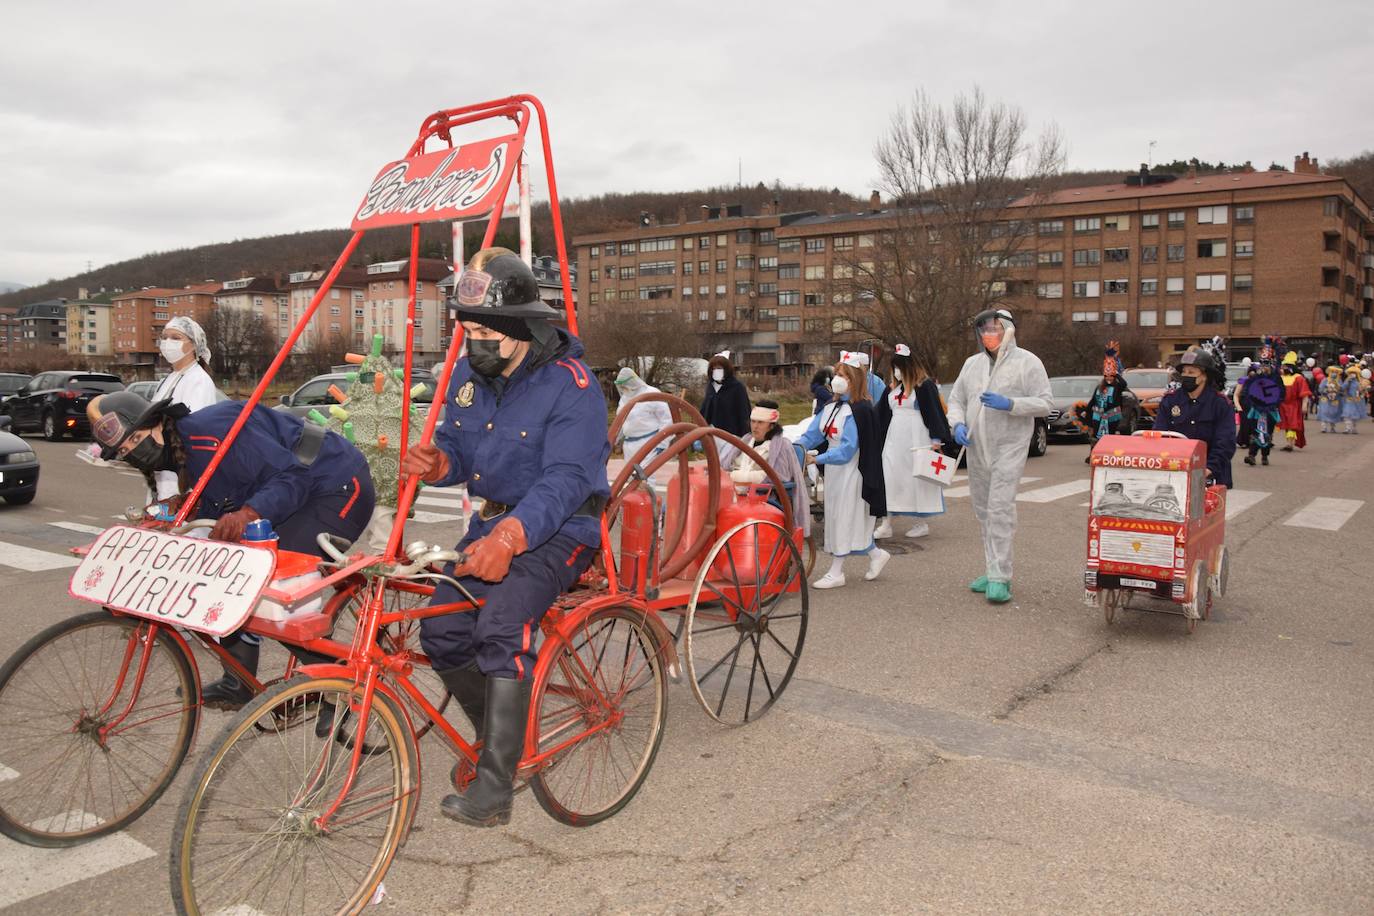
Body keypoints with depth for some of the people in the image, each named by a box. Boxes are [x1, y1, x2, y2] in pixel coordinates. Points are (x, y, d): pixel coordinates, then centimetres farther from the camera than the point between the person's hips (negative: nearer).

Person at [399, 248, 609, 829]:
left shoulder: (570, 385, -19)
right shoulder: (468, 374, 4)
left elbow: (564, 481, -28)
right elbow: (458, 449, 10)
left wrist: (510, 536, -44)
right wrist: (437, 463, -16)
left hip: (560, 527, -7)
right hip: (495, 519, 7)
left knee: (502, 626, -28)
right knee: (441, 633, -5)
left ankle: (495, 787, -19)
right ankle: (500, 737, 19)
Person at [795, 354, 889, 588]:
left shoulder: (858, 411, -15)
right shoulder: (830, 408, 10)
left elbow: (848, 448, -21)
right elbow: (812, 434, 6)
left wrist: (817, 459, -25)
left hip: (850, 471, -8)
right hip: (834, 470, 8)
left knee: (843, 518, -3)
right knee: (835, 516, 13)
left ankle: (836, 571, 5)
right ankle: (876, 554, 28)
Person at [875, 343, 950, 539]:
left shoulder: (925, 386, -8)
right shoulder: (893, 388, 13)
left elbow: (934, 411, -10)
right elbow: (882, 414, 19)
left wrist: (936, 439, -15)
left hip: (917, 439, -6)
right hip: (895, 440, 6)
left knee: (917, 478, 1)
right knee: (888, 478, 0)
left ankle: (921, 522, 14)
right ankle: (886, 524, 2)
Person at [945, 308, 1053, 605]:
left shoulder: (1028, 362, -3)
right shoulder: (972, 363, 13)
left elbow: (1045, 403, -7)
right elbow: (956, 398, 16)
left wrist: (1010, 404, -21)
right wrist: (958, 423, -4)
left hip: (1009, 447, -6)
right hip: (977, 448, 6)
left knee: (1000, 510, -15)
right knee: (983, 512, 11)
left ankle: (1000, 578, -13)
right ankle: (992, 570, 22)